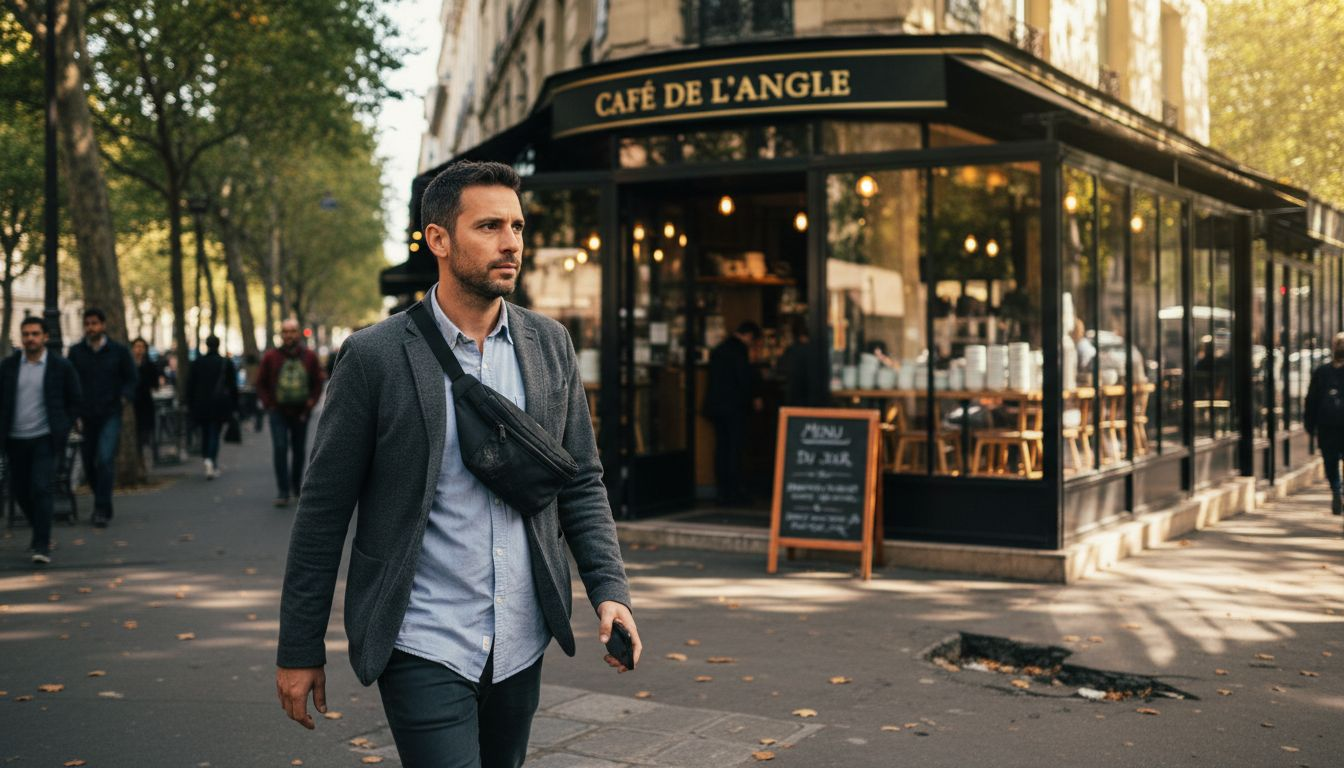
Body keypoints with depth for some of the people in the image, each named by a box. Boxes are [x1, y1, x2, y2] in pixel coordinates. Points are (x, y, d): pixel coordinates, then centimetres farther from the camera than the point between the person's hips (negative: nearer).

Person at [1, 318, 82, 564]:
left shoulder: (61, 366, -2)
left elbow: (74, 402, 5)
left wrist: (62, 429, -1)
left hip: (45, 439, -4)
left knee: (41, 489, -14)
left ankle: (42, 546, -11)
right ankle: (41, 532, 34)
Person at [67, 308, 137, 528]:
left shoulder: (119, 351, 2)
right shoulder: (76, 352, 6)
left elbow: (131, 378, 10)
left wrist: (125, 396, -9)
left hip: (110, 416, -2)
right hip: (85, 417, 3)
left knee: (105, 460, -16)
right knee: (89, 465, 7)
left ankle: (102, 510, -11)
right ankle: (101, 504, 27)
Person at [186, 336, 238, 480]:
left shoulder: (197, 363, 2)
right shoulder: (226, 363, -2)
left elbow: (190, 385, 5)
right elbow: (233, 386, 2)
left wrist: (190, 404, 12)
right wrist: (234, 405, 8)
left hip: (201, 404, 2)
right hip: (220, 405, -1)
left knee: (205, 433, 15)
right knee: (215, 434, -2)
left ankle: (207, 458, 2)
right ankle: (211, 460, -19)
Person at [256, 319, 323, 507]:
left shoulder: (309, 357, 3)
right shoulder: (271, 357, -2)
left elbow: (317, 383, 9)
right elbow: (261, 383, 5)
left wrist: (310, 403, -1)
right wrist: (269, 404, -3)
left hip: (300, 413, 2)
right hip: (278, 412, -2)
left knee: (299, 450, 13)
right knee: (280, 449, -11)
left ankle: (297, 484, 32)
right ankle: (282, 491, -9)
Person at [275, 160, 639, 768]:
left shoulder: (549, 344, 3)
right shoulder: (375, 356, -9)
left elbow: (582, 482, 8)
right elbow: (323, 509, -5)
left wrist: (609, 590, -6)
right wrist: (299, 652, -2)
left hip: (521, 645, 5)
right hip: (424, 649, -4)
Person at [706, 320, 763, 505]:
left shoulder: (718, 349, 16)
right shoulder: (739, 349, -10)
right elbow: (745, 377, -16)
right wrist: (754, 398, -2)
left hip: (715, 406, 8)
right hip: (734, 406, -8)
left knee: (721, 447, 9)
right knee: (735, 449, -4)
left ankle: (722, 492, 10)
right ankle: (734, 492, -5)